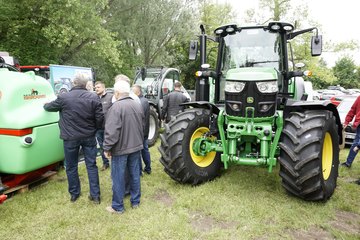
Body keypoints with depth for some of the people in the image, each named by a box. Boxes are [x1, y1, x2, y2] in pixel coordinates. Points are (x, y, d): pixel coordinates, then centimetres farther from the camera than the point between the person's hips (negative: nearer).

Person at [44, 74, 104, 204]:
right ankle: (95, 195, 16)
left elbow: (49, 107, 11)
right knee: (91, 165, 10)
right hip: (89, 137, 1)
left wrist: (45, 105, 35)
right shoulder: (93, 97, -6)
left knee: (71, 167, 16)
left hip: (70, 138, -1)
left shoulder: (64, 97, -8)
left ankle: (74, 194, 30)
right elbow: (100, 118, -6)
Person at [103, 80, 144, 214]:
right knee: (135, 174, 15)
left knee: (118, 178, 5)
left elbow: (111, 131, -23)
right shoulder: (137, 105, 6)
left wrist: (107, 148, -13)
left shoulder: (116, 106, -18)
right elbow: (142, 126, 14)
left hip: (120, 148, -7)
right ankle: (135, 201, 28)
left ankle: (118, 207, 17)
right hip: (136, 146, 7)